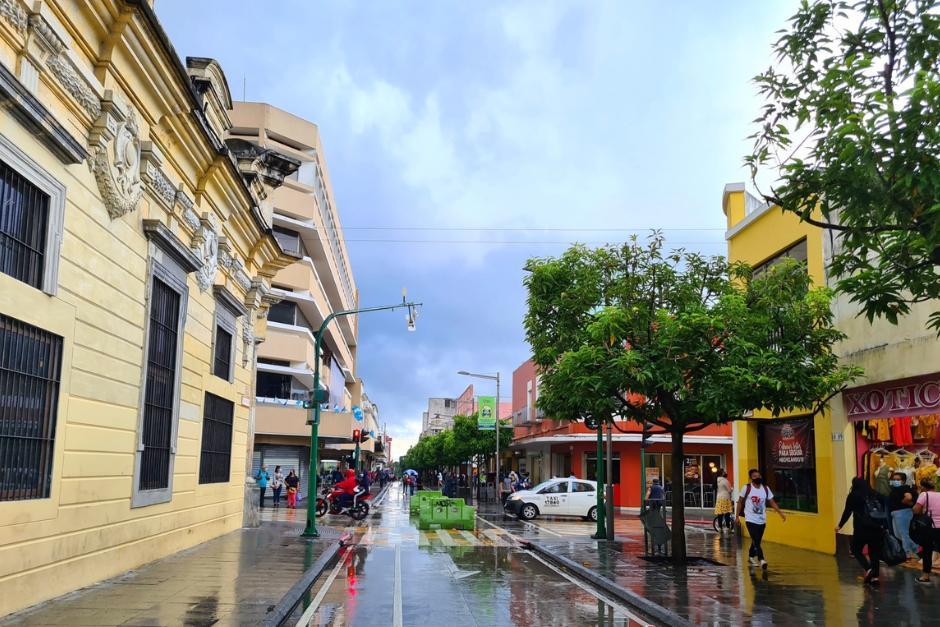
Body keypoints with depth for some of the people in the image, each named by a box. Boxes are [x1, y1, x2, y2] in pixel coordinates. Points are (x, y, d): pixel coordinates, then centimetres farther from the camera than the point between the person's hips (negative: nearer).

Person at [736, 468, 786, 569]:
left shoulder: (766, 489, 3)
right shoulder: (747, 488, -7)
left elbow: (772, 502, 8)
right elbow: (740, 502, 1)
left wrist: (781, 513, -1)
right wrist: (737, 516, 0)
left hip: (762, 520, 4)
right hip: (750, 519, -4)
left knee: (756, 541, 15)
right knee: (756, 541, -16)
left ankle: (751, 556, 36)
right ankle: (761, 560, -23)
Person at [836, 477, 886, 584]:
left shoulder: (853, 496, 0)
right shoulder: (875, 495, 11)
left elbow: (847, 512, 0)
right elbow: (883, 510, 9)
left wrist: (840, 525, 9)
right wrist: (884, 526, 11)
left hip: (862, 528, -4)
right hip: (877, 528, 4)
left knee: (856, 549, 10)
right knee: (875, 552, 11)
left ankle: (868, 569, -10)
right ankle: (875, 575, 3)